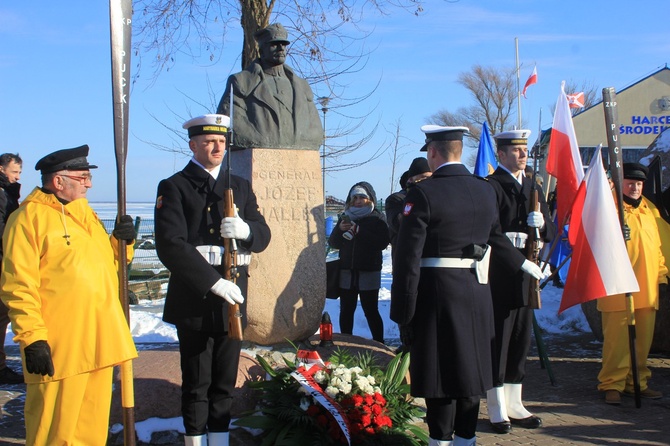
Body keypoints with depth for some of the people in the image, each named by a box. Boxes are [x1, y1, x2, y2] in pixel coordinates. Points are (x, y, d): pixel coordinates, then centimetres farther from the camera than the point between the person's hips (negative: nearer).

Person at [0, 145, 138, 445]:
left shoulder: (86, 213, 17)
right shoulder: (29, 217, -9)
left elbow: (106, 265, 25)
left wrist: (121, 241, 6)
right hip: (58, 347, -8)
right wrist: (31, 338, -19)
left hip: (99, 339, 8)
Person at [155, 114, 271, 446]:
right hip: (193, 299, -4)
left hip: (232, 297, 4)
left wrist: (246, 230, -15)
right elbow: (170, 246, -14)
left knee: (226, 380, 11)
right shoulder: (174, 187, -2)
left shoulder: (240, 187, 13)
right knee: (196, 382, 3)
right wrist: (213, 282, -22)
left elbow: (263, 236, 10)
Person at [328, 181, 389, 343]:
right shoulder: (345, 217, 11)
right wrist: (340, 229, -12)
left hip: (369, 272, -4)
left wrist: (359, 231, -19)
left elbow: (383, 242, -13)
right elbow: (333, 243, 8)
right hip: (347, 272, 4)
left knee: (371, 311, -3)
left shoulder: (377, 218, 1)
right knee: (346, 311, 7)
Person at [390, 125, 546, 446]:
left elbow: (408, 257, -15)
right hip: (477, 291, 6)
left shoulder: (422, 194, -13)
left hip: (437, 294, -6)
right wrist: (524, 264, 40)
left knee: (440, 370, 2)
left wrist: (402, 311, -11)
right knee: (470, 367, 15)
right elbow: (496, 237, 21)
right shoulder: (485, 190, 6)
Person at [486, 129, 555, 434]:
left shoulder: (533, 188, 16)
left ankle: (514, 405, 23)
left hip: (525, 276, 8)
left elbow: (551, 232, 13)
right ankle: (497, 410, 8)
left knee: (521, 341, 12)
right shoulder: (490, 186, -8)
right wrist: (511, 239, -23)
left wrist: (541, 224, -6)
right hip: (499, 278, -7)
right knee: (497, 342, -2)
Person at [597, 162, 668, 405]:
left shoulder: (648, 209, 17)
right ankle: (612, 384, 4)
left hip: (646, 288, 6)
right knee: (617, 337, -5)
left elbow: (657, 244, 21)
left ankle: (637, 382, 20)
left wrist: (661, 272, 17)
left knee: (643, 339, 9)